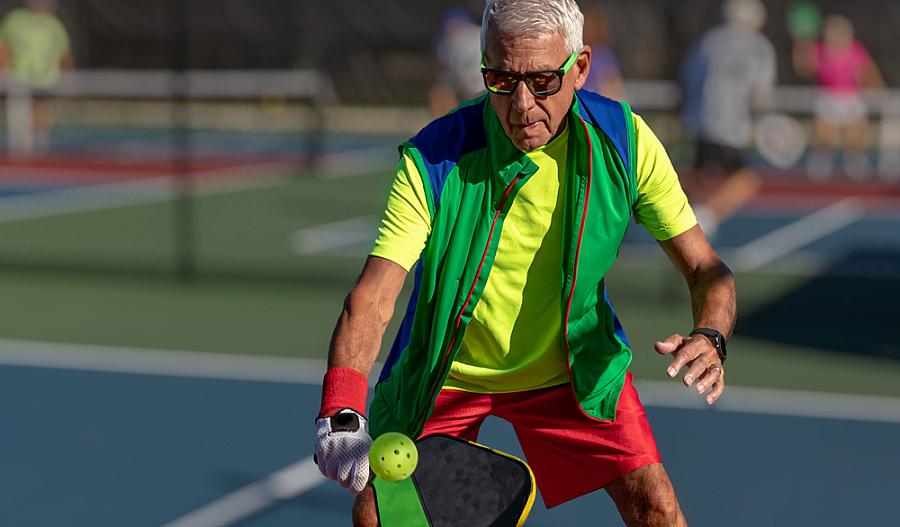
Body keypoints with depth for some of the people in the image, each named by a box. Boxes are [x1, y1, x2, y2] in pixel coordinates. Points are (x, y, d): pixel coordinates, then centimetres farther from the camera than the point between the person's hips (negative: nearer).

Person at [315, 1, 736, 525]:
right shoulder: (432, 161, -26)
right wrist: (341, 414, -50)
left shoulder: (624, 141, -19)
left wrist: (710, 338, -36)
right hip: (446, 374, -1)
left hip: (572, 365, 1)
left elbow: (706, 269, -14)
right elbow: (372, 299, -33)